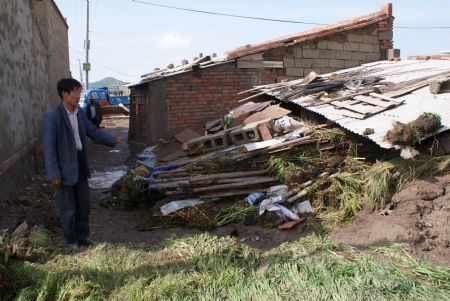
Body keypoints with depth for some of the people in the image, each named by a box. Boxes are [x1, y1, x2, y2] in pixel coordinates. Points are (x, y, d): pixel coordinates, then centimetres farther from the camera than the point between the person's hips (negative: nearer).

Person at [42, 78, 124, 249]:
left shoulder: (80, 113, 4)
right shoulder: (52, 117, -18)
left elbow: (93, 132, 15)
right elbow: (49, 147, -17)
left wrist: (113, 140, 4)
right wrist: (53, 174, -18)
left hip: (81, 164, 7)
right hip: (65, 168, -7)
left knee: (84, 204, 16)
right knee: (68, 207, 7)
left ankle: (82, 236, 32)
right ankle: (71, 240, 24)